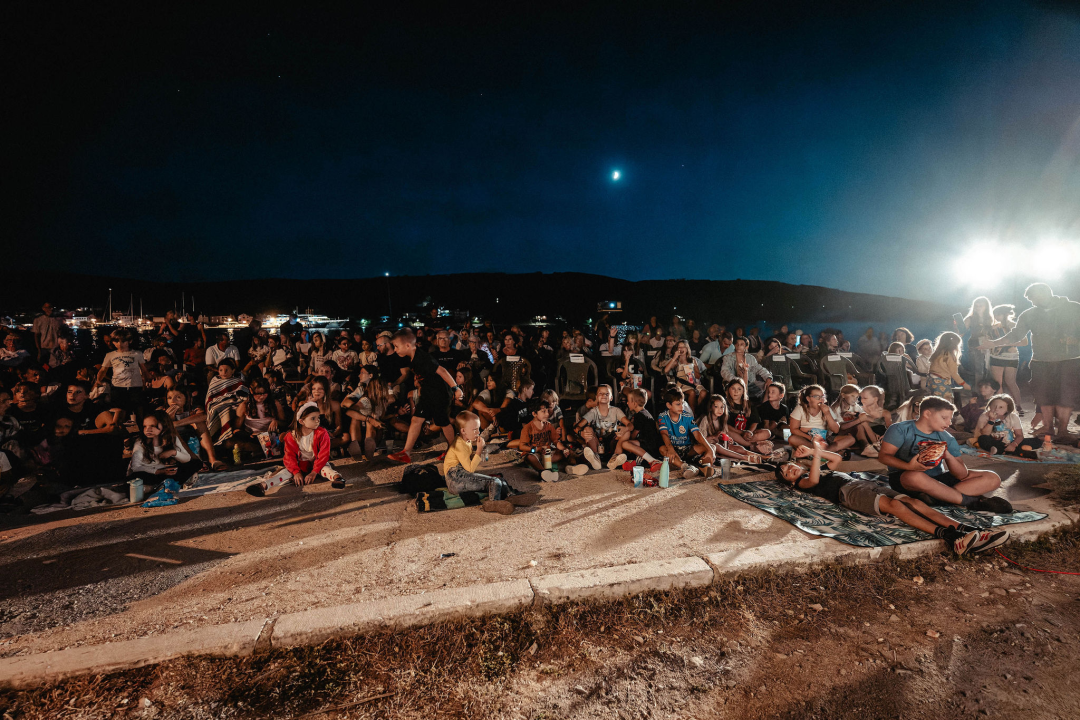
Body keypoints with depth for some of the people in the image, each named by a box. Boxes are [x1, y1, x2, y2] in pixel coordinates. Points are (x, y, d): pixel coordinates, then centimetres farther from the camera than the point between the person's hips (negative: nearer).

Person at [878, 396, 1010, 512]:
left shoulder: (947, 439, 9)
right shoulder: (901, 429, -6)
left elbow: (962, 476, 2)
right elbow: (883, 456, -14)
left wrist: (948, 456, -19)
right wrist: (908, 466, -31)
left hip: (938, 479, 6)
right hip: (904, 478, -6)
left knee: (992, 479, -6)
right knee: (916, 477, -43)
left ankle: (931, 497, -27)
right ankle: (973, 502, -20)